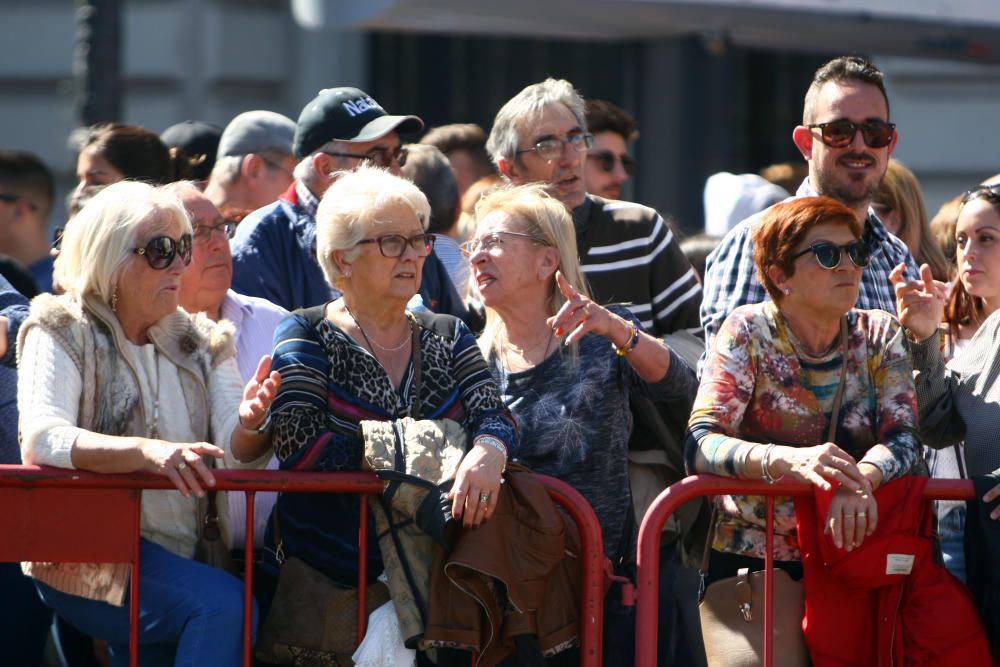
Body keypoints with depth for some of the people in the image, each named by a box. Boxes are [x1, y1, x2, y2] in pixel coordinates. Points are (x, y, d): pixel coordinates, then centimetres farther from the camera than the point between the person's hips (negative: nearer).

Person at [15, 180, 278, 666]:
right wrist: (148, 452, -34)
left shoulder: (202, 343, 14)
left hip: (180, 555, 6)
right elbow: (41, 438, -20)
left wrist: (249, 425, -24)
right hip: (82, 562, -6)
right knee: (224, 604, -25)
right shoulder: (63, 333, -2)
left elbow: (234, 454, 1)